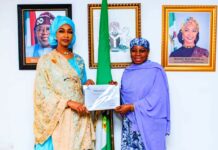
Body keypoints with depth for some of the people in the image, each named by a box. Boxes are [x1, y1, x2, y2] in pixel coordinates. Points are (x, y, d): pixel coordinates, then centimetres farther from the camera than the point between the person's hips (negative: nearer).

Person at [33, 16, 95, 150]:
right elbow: (42, 91, -9)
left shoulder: (79, 60, 12)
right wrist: (69, 103, -19)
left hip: (79, 116, 4)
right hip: (58, 117, -4)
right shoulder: (46, 60, -2)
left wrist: (87, 83, -3)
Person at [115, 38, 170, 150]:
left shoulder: (156, 70, -6)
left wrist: (131, 107, -19)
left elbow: (156, 98, -15)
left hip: (149, 123, -5)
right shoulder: (127, 72, 12)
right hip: (130, 123, 5)